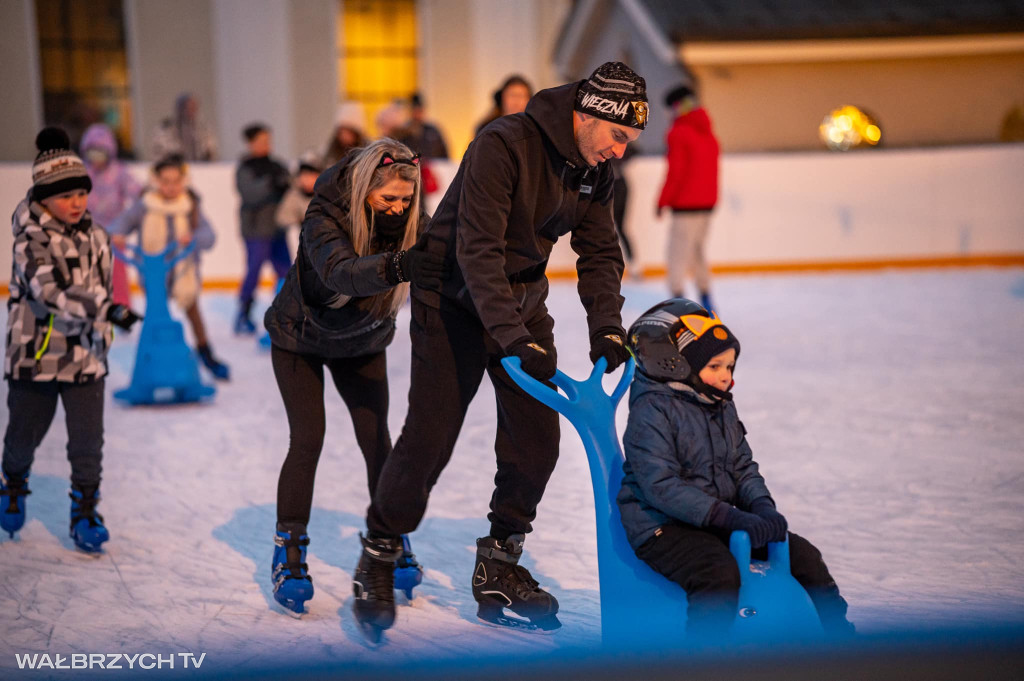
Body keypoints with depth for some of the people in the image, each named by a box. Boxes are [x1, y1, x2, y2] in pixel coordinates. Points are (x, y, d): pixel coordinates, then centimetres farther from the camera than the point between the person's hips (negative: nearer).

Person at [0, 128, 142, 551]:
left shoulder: (94, 235, 4)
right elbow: (50, 291, -30)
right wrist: (105, 309, -40)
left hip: (86, 357, 4)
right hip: (35, 355, -4)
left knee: (88, 442, -1)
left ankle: (85, 513, 15)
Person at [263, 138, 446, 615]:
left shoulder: (411, 222, -19)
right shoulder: (324, 218, -34)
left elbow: (437, 264, -28)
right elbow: (341, 272, -52)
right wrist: (395, 266, -70)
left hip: (362, 342, 4)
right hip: (300, 338, -3)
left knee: (376, 439, -2)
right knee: (307, 438, -11)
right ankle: (289, 553, 1)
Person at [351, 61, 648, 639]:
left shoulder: (594, 172, -3)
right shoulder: (503, 146, -26)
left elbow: (600, 253, 4)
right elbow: (478, 250, -32)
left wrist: (606, 326, -13)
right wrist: (513, 338, -38)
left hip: (523, 305, 7)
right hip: (456, 304, -7)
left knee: (537, 439, 2)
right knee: (429, 439, -6)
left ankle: (498, 568, 18)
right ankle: (378, 559, 15)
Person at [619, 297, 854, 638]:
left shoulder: (722, 408, 13)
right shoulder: (651, 412, -15)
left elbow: (743, 467, 16)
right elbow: (661, 486, -23)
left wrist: (762, 506, -7)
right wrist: (730, 518, -28)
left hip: (719, 518, 8)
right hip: (663, 527, -8)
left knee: (801, 553, 1)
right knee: (719, 574, -35)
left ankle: (838, 629, 16)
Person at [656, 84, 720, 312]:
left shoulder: (679, 133, -11)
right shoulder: (708, 133, 14)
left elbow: (676, 171, -16)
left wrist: (663, 200, -8)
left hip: (686, 204, -8)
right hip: (707, 202, 8)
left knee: (678, 251, -6)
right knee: (697, 250, 18)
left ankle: (678, 298, -12)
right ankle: (706, 300, 20)